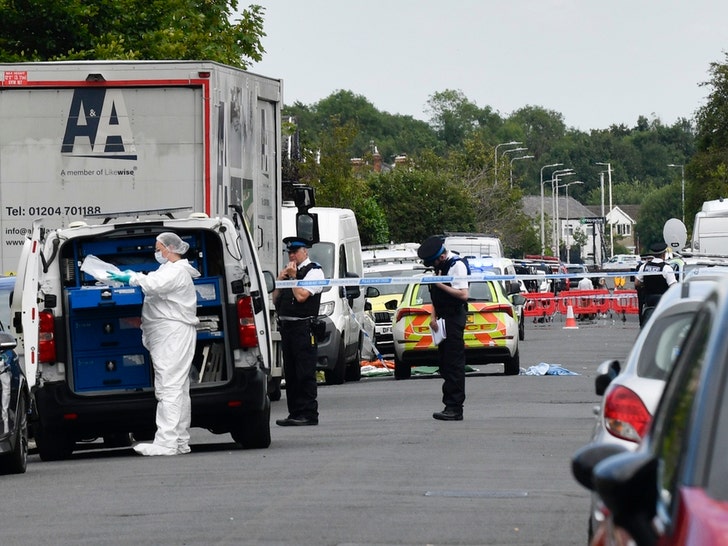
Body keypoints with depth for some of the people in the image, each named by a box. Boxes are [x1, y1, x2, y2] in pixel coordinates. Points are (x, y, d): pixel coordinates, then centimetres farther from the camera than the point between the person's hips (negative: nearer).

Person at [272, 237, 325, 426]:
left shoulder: (314, 271, -4)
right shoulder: (289, 270, 20)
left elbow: (301, 295, -16)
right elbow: (275, 300, 19)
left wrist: (293, 277, -8)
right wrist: (280, 280, 6)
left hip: (303, 327, -9)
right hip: (286, 326, 9)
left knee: (305, 373, -9)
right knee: (290, 373, 10)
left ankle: (308, 414, -9)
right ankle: (295, 413, 14)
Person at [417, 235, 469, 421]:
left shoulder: (456, 266, -14)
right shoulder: (440, 265, 14)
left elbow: (463, 295, -22)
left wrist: (441, 285, -18)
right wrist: (433, 317, 9)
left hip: (454, 320, -10)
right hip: (444, 319, 10)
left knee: (454, 364, -8)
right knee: (445, 362, 9)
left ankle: (455, 408, -8)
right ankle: (450, 406, 13)